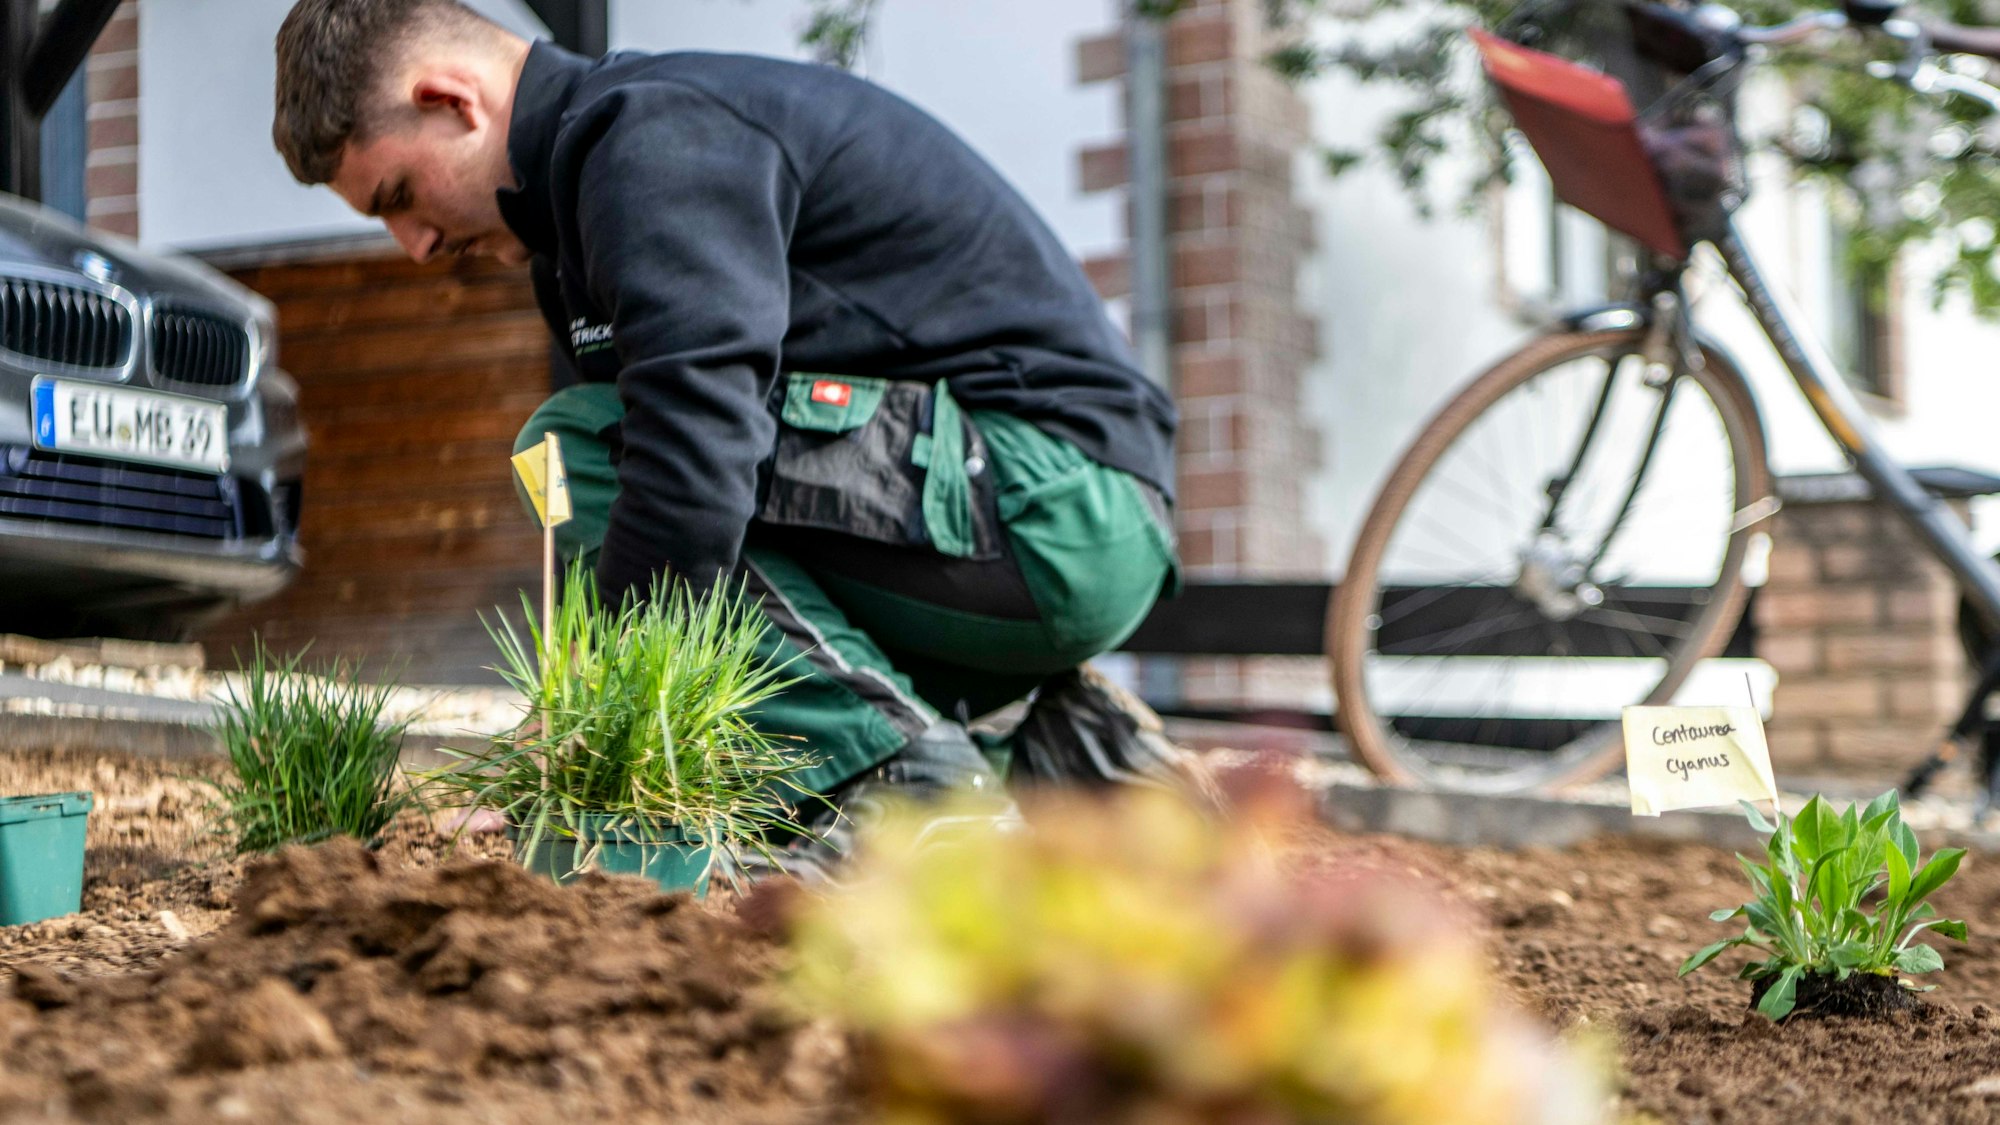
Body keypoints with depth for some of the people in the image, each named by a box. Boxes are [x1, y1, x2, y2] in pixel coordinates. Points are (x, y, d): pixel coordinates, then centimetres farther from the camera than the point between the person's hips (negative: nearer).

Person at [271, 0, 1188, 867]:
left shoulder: (654, 137, -13)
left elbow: (696, 438, -27)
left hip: (1049, 513, -10)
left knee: (577, 447, -15)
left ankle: (906, 777, -17)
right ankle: (1056, 761, 10)